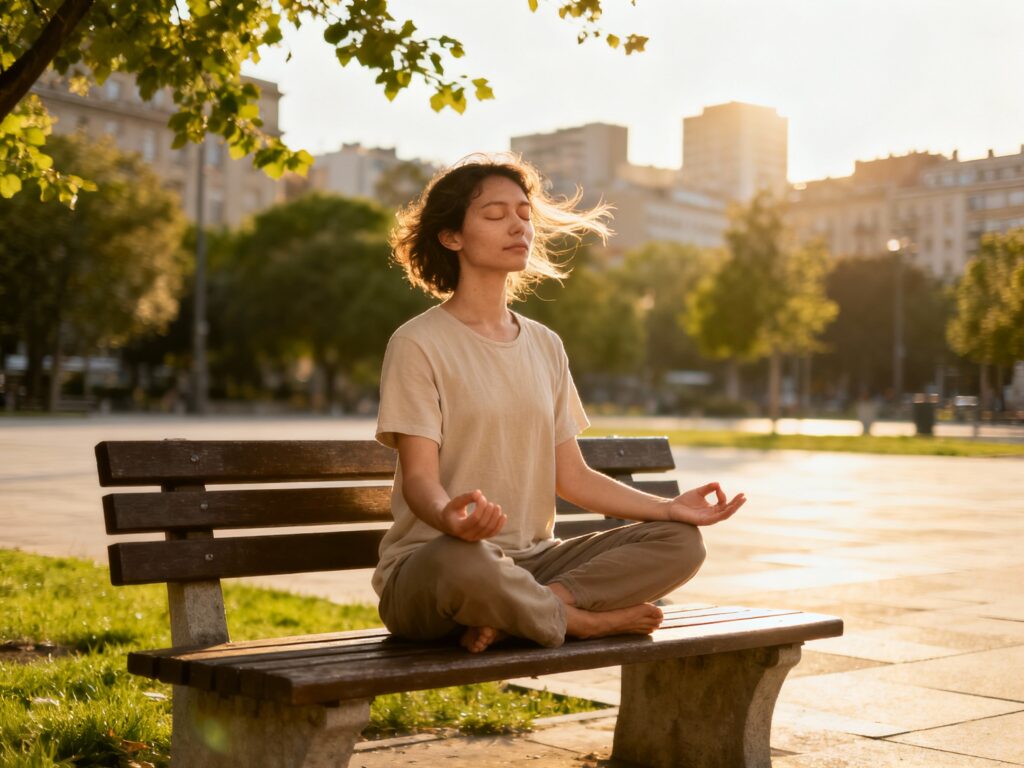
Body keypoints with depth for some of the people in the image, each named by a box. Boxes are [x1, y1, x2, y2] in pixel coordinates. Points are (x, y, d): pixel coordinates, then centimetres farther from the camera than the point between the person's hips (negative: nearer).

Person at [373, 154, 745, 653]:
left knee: (679, 542, -9)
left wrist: (669, 507, 1)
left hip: (531, 560, 6)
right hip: (426, 563, -6)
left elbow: (572, 476, 13)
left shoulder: (545, 346, 15)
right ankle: (583, 619, -12)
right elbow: (419, 476, -14)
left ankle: (510, 615, -20)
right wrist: (449, 516, -38)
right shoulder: (418, 345, -6)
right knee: (460, 561, -42)